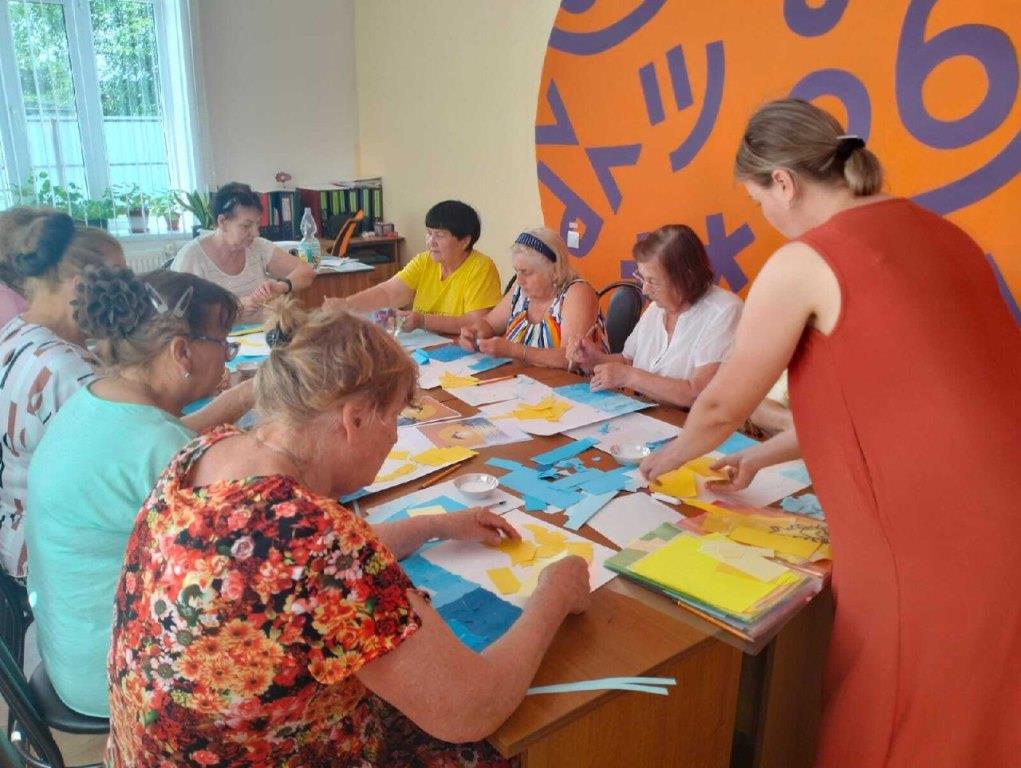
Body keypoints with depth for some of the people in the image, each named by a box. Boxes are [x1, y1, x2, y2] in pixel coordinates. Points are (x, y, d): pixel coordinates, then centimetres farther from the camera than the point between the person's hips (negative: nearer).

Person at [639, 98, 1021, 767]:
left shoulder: (803, 263, -11)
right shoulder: (940, 234, 12)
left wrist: (671, 456, 21)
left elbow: (722, 406, 0)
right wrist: (769, 453, 27)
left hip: (941, 549, -7)